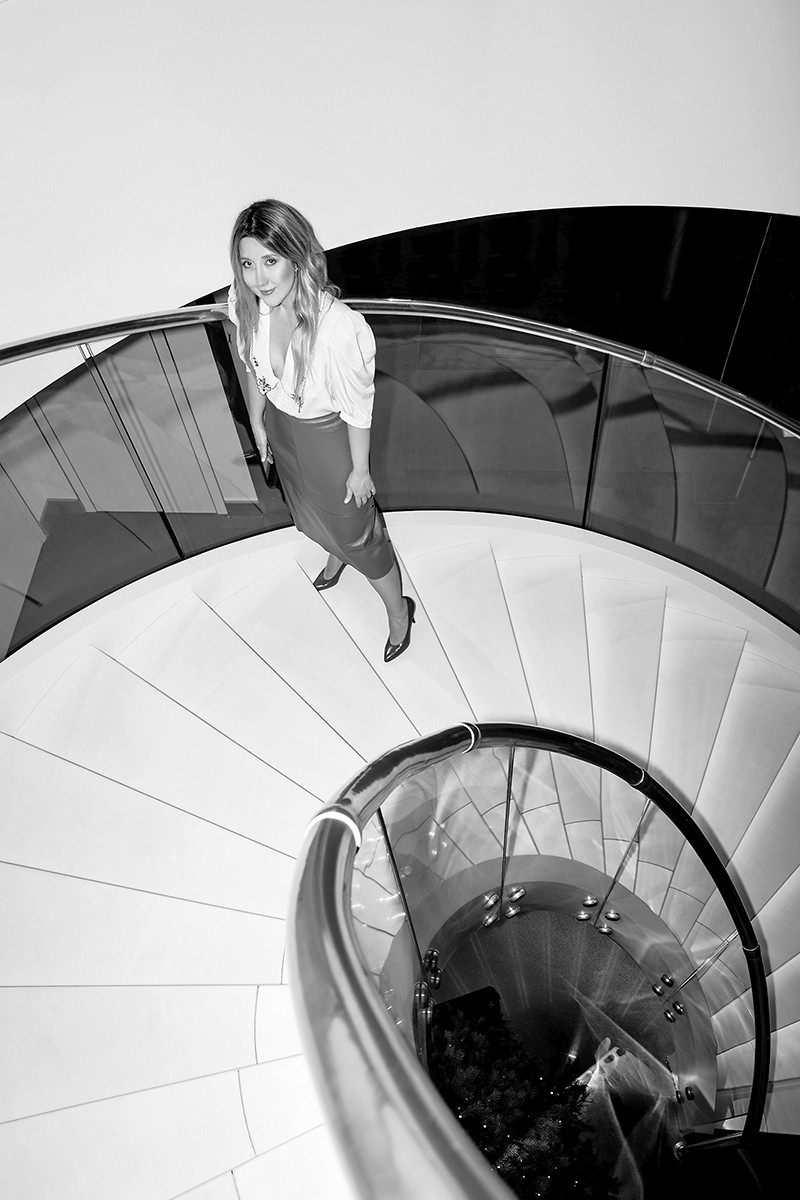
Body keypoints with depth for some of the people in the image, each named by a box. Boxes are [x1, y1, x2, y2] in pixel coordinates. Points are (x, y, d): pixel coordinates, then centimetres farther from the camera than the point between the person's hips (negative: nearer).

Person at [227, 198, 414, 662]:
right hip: (280, 425, 6)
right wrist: (258, 423, 12)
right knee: (308, 506, 33)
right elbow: (254, 368, 0)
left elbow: (357, 409, -25)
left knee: (356, 529, 14)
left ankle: (399, 611, 42)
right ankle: (335, 557, 69)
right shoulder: (246, 304, -21)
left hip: (327, 436, -6)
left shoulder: (339, 329, -39)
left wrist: (359, 470, -13)